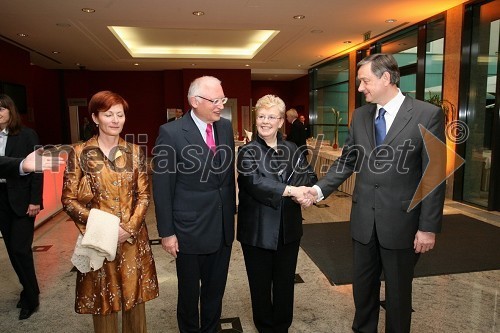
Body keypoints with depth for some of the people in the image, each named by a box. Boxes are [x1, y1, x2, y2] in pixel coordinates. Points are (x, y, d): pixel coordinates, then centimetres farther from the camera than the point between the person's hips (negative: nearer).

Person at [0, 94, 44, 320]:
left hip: (22, 198, -4)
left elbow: (36, 169, -8)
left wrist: (35, 200, -12)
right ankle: (29, 290, 29)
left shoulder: (27, 135, -5)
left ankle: (31, 298, 13)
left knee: (20, 248, -4)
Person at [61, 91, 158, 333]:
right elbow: (69, 199, -3)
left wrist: (130, 227, -11)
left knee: (134, 296, 13)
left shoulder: (134, 152, 2)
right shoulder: (80, 153, -4)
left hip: (133, 237, 2)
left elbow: (144, 195, 3)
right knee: (103, 299, 11)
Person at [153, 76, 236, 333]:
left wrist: (232, 212, 11)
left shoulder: (226, 127, 2)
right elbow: (162, 188, -12)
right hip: (190, 230, -4)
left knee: (215, 289, 21)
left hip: (223, 227, 5)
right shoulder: (171, 133, -15)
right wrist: (166, 232, -10)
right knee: (189, 292, 17)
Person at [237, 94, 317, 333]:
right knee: (260, 284, 13)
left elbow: (310, 177, -3)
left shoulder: (291, 149, 7)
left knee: (285, 283, 16)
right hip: (258, 231, -3)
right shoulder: (247, 151, -5)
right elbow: (254, 182, -22)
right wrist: (291, 190, -28)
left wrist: (304, 191, -25)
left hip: (288, 229, 3)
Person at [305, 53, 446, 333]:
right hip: (364, 220, 4)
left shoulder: (427, 115, -9)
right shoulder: (361, 115, 5)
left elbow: (434, 175, -10)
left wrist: (429, 227, -10)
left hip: (401, 221, -4)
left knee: (398, 292, 14)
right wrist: (320, 189, -7)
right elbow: (347, 161, 7)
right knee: (362, 287, 18)